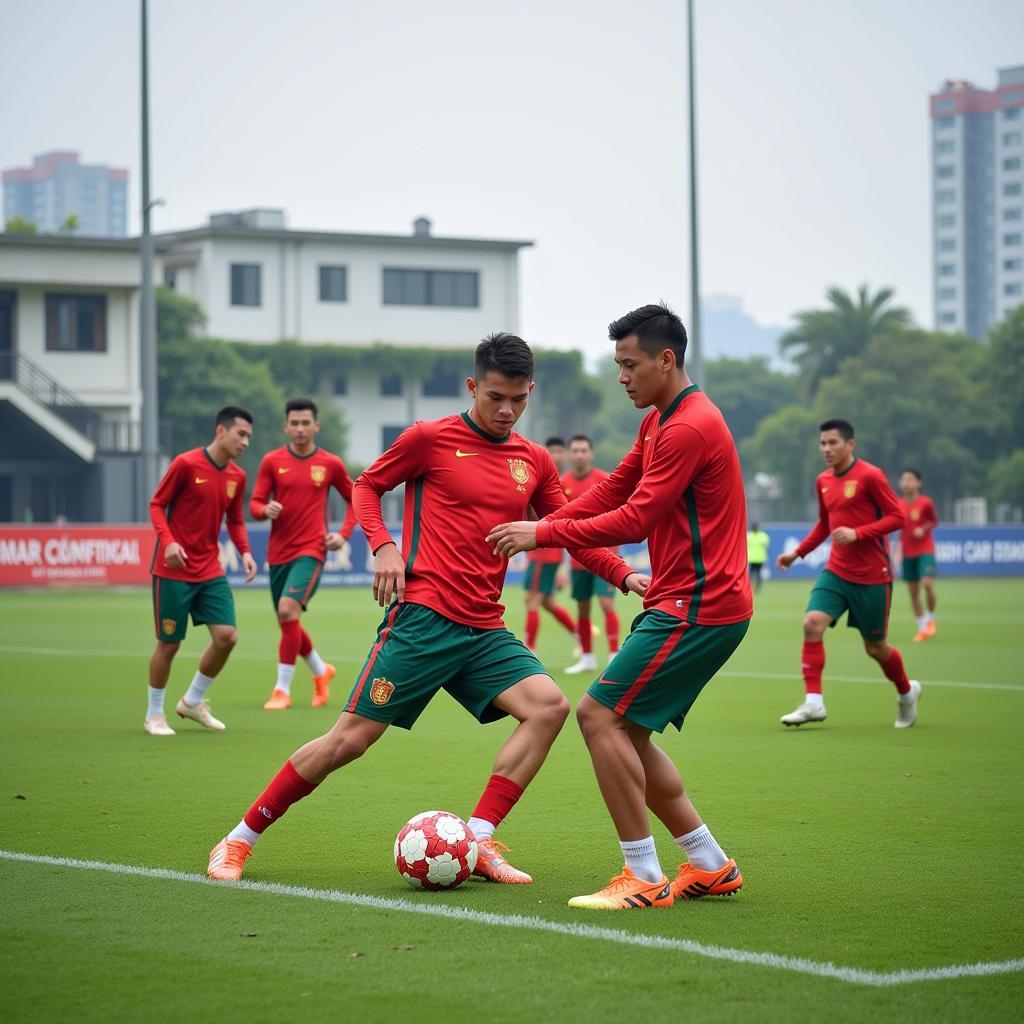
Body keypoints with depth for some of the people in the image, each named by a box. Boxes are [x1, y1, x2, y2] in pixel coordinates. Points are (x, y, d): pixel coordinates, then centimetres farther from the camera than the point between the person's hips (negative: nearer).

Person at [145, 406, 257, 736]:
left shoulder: (237, 476, 6)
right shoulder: (186, 464, -12)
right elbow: (157, 505, -7)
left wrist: (245, 551, -2)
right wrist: (168, 541, -23)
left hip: (210, 571, 5)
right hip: (173, 570, -5)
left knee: (227, 636, -5)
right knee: (169, 643, 1)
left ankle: (193, 702, 17)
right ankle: (154, 714, 20)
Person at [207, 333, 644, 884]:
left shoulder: (533, 461, 11)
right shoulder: (430, 439, -3)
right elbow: (366, 486, 8)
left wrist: (624, 574, 4)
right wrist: (383, 545, -9)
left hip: (485, 630, 5)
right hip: (423, 617, -5)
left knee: (548, 705, -15)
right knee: (351, 737, -8)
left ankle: (479, 840, -10)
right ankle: (239, 840, 7)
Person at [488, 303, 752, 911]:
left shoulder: (690, 428, -17)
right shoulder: (659, 422, 17)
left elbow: (635, 519, -19)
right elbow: (612, 492, 17)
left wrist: (543, 534, -13)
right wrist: (536, 531, 7)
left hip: (698, 607, -10)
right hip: (685, 603, 10)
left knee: (600, 714, -11)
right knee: (624, 729, 11)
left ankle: (645, 879, -7)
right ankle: (711, 867, 16)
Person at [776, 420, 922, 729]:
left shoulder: (870, 476, -12)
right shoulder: (823, 481, 8)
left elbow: (897, 517, -13)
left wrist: (857, 534, -24)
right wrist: (798, 552, 12)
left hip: (872, 577, -5)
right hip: (836, 571, 5)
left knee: (875, 648, 6)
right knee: (812, 623, -18)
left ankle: (907, 692, 35)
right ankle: (814, 702, -15)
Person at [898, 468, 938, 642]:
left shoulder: (926, 503, -9)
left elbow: (934, 521, 2)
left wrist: (923, 529, -15)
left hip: (925, 550, -4)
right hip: (908, 553, 4)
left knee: (927, 583, -20)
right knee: (913, 590, 4)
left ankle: (930, 619, 3)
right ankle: (922, 628, 16)